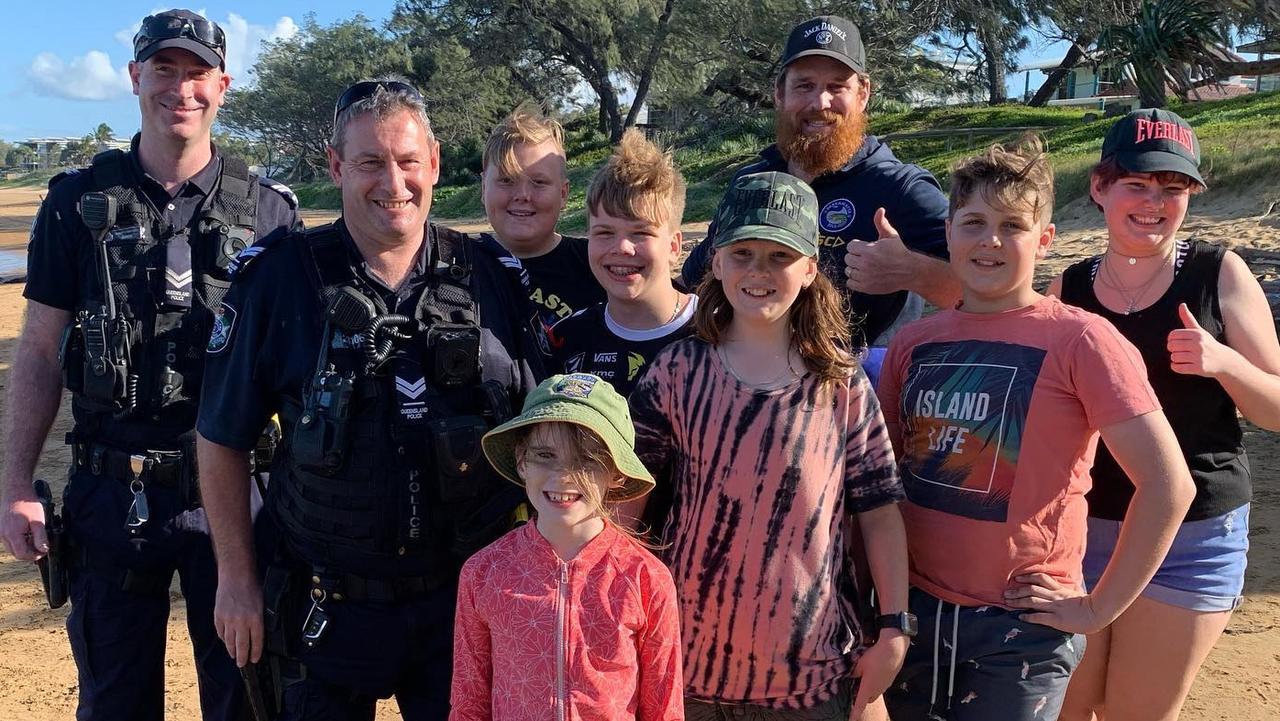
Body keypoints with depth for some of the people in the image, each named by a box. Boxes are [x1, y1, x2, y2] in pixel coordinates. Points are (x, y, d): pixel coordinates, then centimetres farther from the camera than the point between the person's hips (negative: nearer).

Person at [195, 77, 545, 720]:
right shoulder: (277, 279, -7)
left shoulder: (488, 278, -2)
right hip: (329, 609, -1)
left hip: (466, 598, 1)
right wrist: (236, 578, -1)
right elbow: (222, 439, -1)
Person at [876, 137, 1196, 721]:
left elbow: (1168, 485, -14)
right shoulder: (913, 343, 3)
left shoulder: (1080, 340, -11)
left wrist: (1098, 608, -10)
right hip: (912, 609, 4)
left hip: (1021, 627, -4)